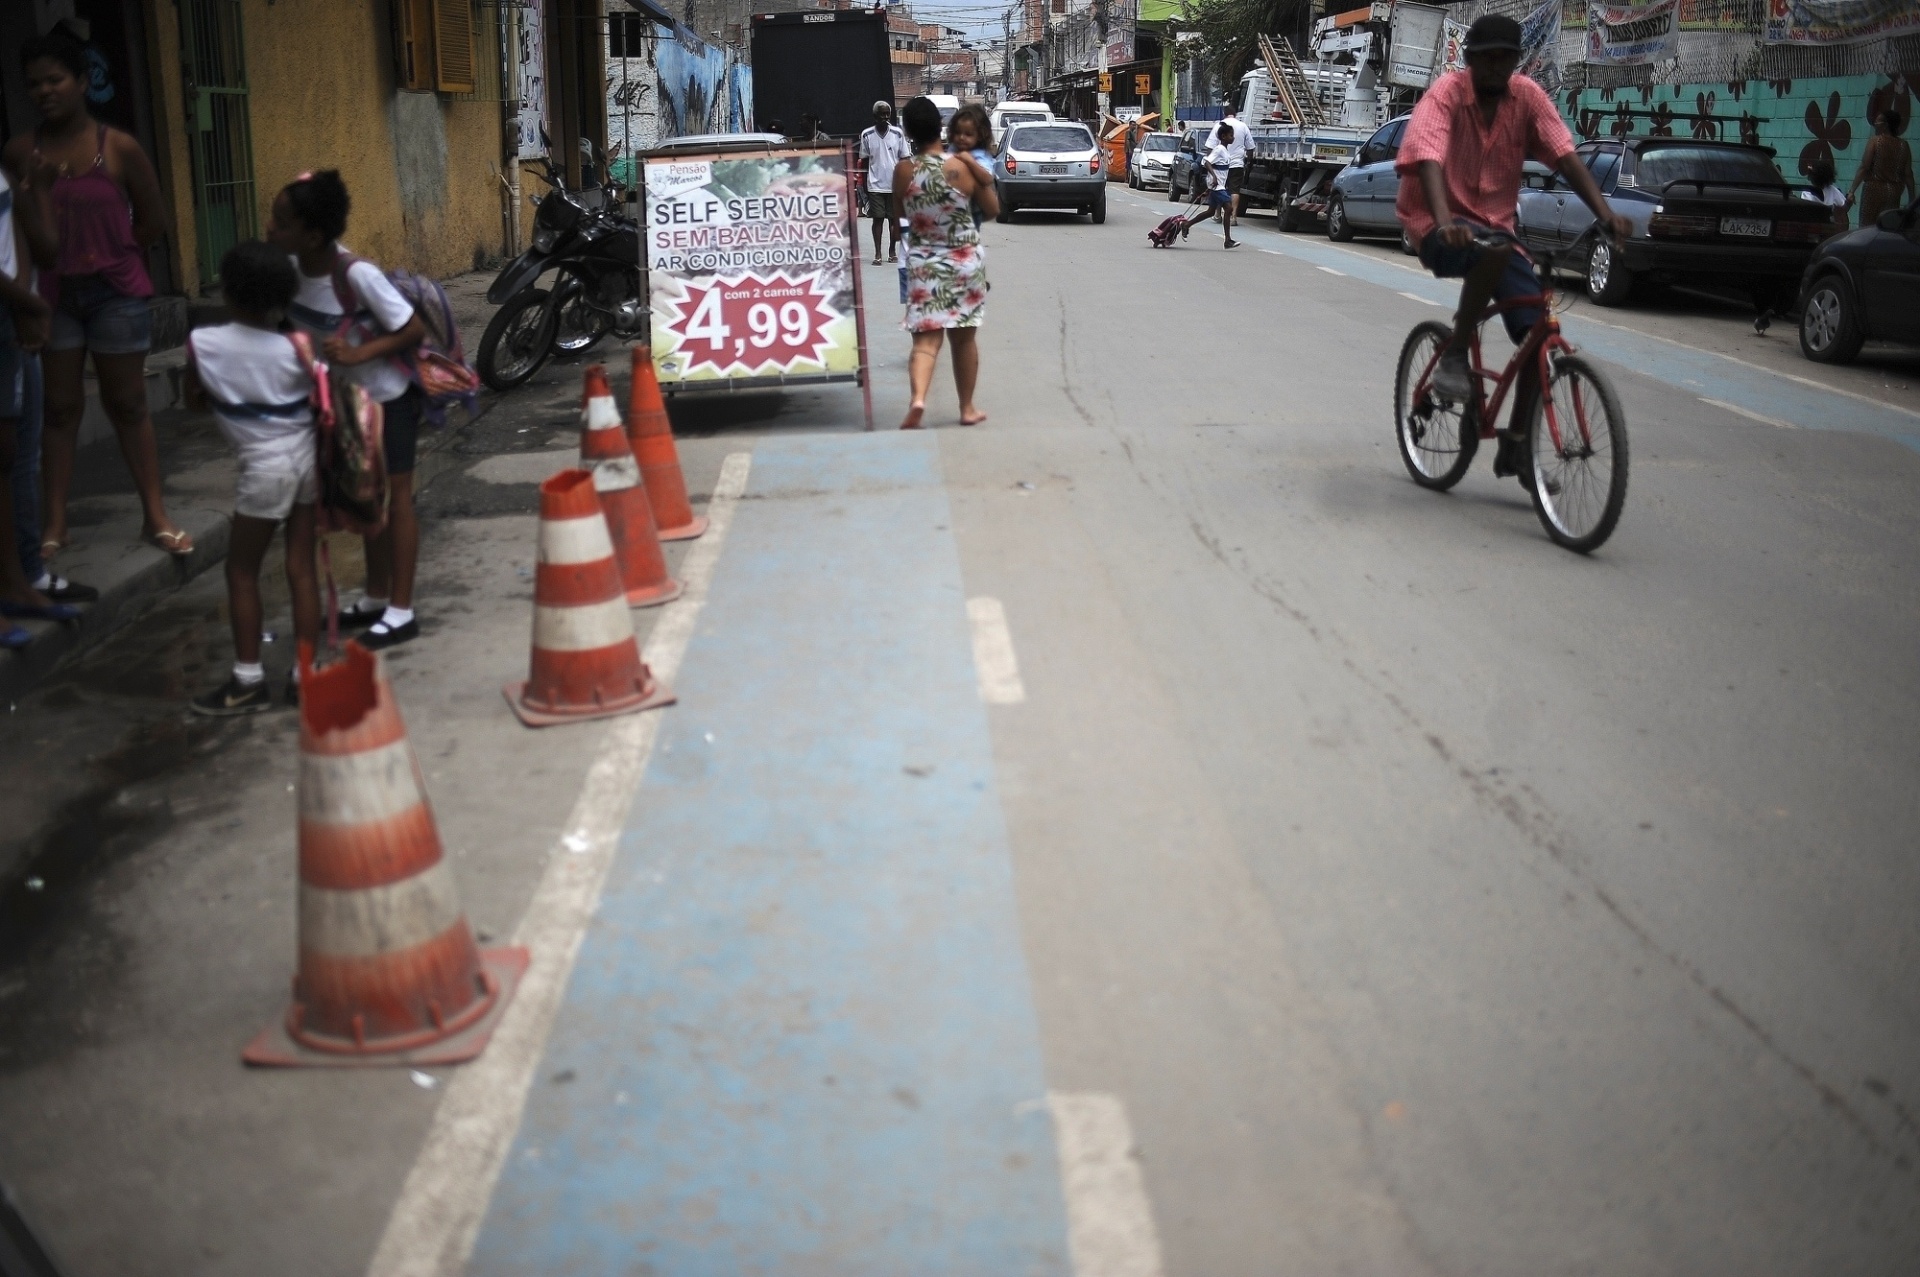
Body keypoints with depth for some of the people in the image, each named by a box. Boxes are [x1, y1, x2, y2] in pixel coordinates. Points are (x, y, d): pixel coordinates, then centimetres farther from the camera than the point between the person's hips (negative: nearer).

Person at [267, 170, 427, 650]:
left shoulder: (358, 275, -29)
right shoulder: (289, 266, -10)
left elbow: (415, 329, -23)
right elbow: (288, 323, 6)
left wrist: (358, 354, -31)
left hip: (389, 398, -7)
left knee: (395, 497, 2)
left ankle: (401, 611, 10)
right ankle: (375, 598, 30)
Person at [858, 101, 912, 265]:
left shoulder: (897, 134, 2)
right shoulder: (867, 135, 1)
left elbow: (904, 159, 6)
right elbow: (864, 161, 7)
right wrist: (864, 186, 4)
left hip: (895, 185, 1)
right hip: (875, 185, -1)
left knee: (894, 218, 6)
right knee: (878, 219, 0)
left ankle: (892, 251, 19)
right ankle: (877, 254, 5)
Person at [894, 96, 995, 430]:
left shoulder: (903, 171, -7)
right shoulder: (963, 167, -8)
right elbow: (993, 209, 4)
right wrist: (985, 177, 13)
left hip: (923, 262, 0)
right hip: (966, 261, 0)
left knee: (926, 339, -3)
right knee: (964, 338, 14)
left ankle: (918, 399, -29)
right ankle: (967, 409, 24)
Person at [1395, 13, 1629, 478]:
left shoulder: (1527, 96, -3)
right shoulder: (1445, 94, -15)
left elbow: (1565, 155, -11)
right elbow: (1428, 159, -31)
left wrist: (1604, 211, -26)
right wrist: (1444, 221, -49)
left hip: (1494, 224, 5)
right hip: (1438, 226, -5)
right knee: (1497, 251, -39)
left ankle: (1515, 447, 4)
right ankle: (1454, 356, -21)